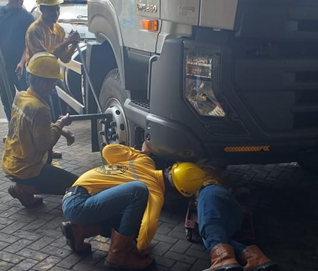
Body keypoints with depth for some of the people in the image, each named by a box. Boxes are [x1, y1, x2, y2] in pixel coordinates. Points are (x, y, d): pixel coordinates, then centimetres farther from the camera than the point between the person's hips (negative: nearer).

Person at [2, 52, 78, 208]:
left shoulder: (20, 97, 2)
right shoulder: (39, 108, -26)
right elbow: (44, 145, -21)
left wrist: (57, 126, 6)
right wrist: (60, 124, -8)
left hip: (10, 163, 9)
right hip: (26, 169, -9)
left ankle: (24, 185, 14)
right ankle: (24, 189, -3)